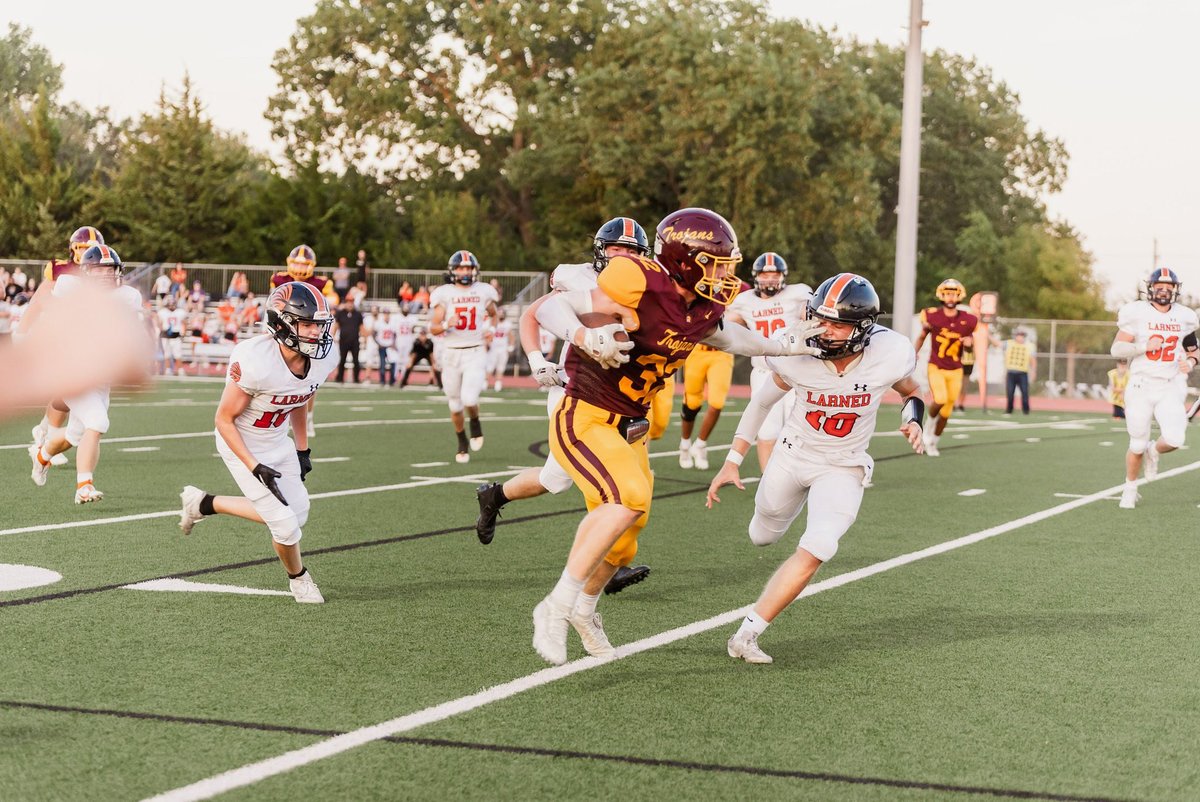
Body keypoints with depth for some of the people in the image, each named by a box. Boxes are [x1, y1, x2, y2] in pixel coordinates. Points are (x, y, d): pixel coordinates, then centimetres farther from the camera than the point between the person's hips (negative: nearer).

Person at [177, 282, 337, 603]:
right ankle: (298, 579, 26)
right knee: (286, 525, -8)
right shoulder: (255, 362, -34)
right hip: (243, 444, -7)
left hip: (278, 442, 7)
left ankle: (204, 504, 28)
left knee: (297, 514, 10)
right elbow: (224, 420, -22)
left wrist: (303, 449, 11)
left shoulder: (322, 359, -14)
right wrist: (256, 468, -25)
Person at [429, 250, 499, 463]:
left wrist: (491, 328, 2)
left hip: (476, 352, -1)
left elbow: (493, 315, 23)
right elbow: (433, 328, -1)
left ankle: (476, 425, 14)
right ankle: (462, 444, 31)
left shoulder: (483, 292, 4)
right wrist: (446, 325, -22)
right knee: (455, 406, 9)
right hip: (452, 353, 1)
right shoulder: (444, 294, 0)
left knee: (469, 399, -19)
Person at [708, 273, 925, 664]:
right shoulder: (797, 356, -25)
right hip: (793, 455, 1)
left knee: (814, 552, -23)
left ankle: (746, 634, -15)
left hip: (843, 467, -1)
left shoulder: (890, 356, -25)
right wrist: (731, 463, -4)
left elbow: (912, 392, 1)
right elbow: (761, 402, -5)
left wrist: (912, 419, -22)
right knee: (763, 537, 24)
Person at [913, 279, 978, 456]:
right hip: (936, 368, -3)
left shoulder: (967, 320, -4)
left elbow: (969, 344, 9)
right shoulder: (932, 316, -9)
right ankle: (930, 421, 8)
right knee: (940, 400, -25)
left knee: (946, 412, 6)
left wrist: (969, 343, -14)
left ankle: (932, 442, 27)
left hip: (955, 371, 3)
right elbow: (922, 337, 7)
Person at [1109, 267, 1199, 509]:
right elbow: (1117, 349, -7)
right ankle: (1130, 488, 28)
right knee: (1138, 445, 3)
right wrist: (1145, 346, -18)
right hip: (1141, 387, -2)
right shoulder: (1137, 314, -5)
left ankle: (1154, 452, 19)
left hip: (1171, 389, 2)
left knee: (1174, 439, -18)